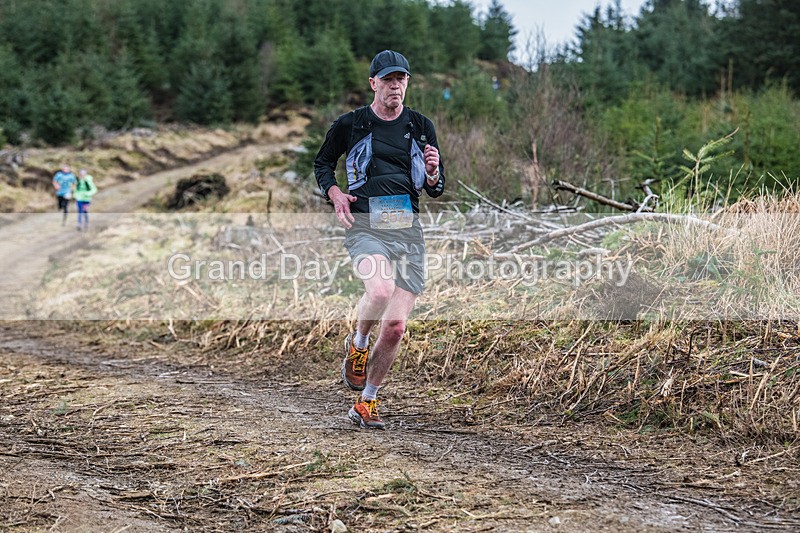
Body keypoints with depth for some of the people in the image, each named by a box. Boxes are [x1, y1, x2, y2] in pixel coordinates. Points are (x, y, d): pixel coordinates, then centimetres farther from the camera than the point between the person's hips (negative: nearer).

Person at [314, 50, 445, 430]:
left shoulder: (421, 126, 11)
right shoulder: (349, 125, 3)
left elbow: (436, 190, 16)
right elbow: (322, 163, 18)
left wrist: (433, 172, -8)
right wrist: (335, 193, -1)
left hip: (408, 230, 3)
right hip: (365, 227, -3)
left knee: (395, 326, -2)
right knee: (380, 289, -34)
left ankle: (366, 403, 16)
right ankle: (357, 345, -1)